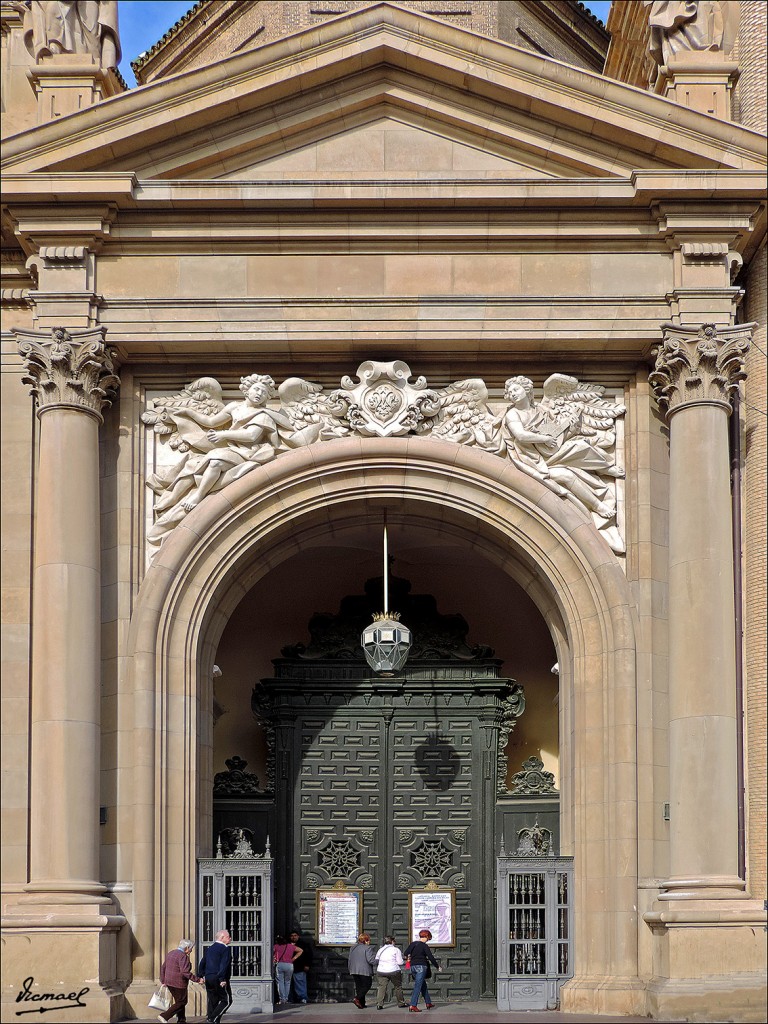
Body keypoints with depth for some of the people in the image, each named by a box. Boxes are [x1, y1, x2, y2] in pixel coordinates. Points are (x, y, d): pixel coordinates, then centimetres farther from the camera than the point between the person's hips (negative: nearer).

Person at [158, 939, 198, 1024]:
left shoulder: (171, 953, 12)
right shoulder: (183, 956, -17)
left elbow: (163, 967, 17)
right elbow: (185, 972, -26)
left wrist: (163, 981, 23)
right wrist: (197, 979, -21)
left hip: (169, 982, 9)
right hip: (178, 984, -9)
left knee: (179, 1002, 18)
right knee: (181, 1003, 0)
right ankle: (164, 1016, -10)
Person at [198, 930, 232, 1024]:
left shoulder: (209, 949, 17)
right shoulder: (225, 949, -8)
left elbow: (202, 964, 16)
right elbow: (224, 965, -19)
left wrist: (200, 976, 15)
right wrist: (222, 979, -21)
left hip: (208, 979, 8)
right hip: (219, 979, -8)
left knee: (213, 1001, 11)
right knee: (226, 1001, -1)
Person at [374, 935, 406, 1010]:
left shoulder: (380, 950, 11)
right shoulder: (396, 950, -4)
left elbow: (376, 961, 15)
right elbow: (400, 962, -6)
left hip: (381, 971, 3)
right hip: (394, 971, -3)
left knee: (381, 987, 0)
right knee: (398, 987, 14)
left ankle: (379, 1004, -14)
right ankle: (401, 1003, 24)